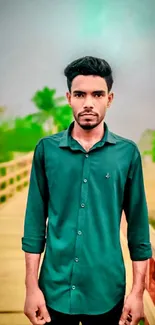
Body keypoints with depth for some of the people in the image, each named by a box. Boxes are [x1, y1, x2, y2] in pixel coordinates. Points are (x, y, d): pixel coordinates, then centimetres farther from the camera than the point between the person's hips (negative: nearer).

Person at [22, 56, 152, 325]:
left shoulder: (127, 152, -6)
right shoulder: (47, 149, -5)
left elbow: (138, 226, -1)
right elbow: (35, 221, -2)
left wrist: (138, 291, 0)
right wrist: (31, 286, -2)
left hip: (107, 292, 0)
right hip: (55, 289, 1)